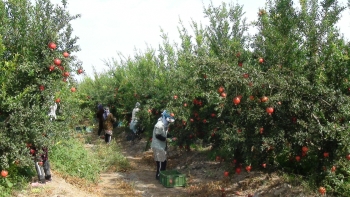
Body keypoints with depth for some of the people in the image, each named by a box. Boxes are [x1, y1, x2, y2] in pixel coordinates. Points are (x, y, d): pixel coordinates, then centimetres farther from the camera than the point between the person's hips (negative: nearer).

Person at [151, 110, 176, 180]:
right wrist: (166, 139, -22)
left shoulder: (164, 125, 10)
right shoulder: (159, 125, -21)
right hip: (158, 146, -10)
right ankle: (159, 175, 7)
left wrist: (171, 137, 3)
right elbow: (157, 136, -24)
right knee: (160, 161, -4)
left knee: (164, 161, 15)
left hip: (162, 145, 10)